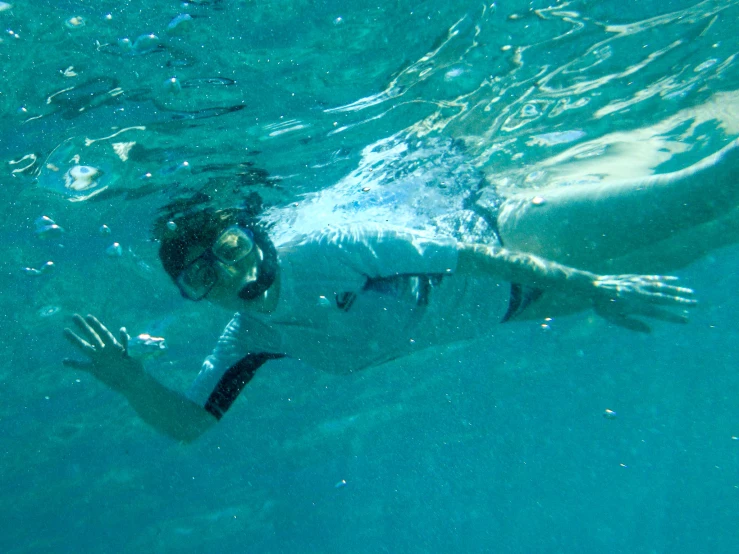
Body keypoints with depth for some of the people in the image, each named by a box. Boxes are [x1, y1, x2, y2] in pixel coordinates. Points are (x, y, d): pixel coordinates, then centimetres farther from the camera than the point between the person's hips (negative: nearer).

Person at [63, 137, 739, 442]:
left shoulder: (326, 247, -34)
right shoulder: (250, 340, -11)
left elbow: (470, 253, -30)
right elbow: (188, 422, -5)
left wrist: (595, 289, -26)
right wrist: (128, 378, -25)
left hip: (505, 231, -5)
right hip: (501, 310, 5)